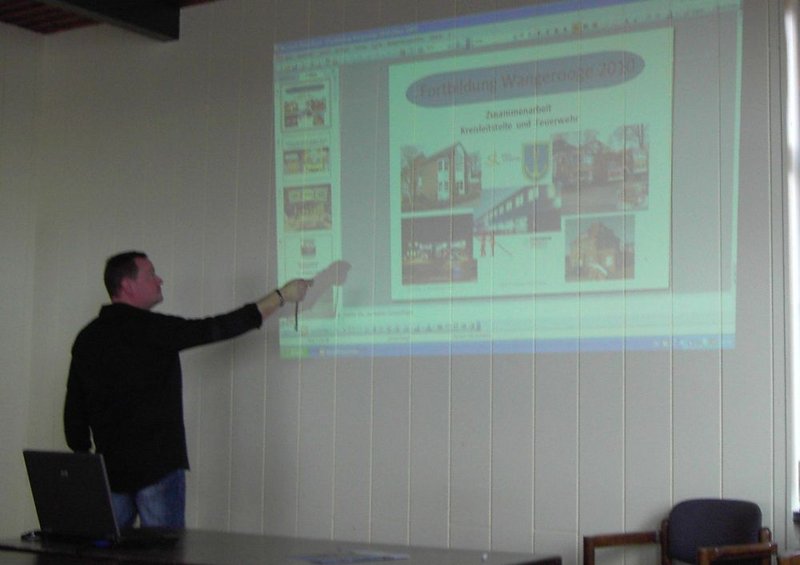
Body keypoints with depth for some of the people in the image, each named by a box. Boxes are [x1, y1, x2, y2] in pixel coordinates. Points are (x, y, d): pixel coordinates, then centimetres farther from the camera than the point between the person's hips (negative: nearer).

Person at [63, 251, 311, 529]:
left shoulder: (87, 338, 8)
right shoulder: (149, 328, -11)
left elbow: (74, 408, 11)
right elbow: (218, 328, -8)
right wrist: (281, 295, 1)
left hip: (109, 467, 7)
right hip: (157, 465, -6)